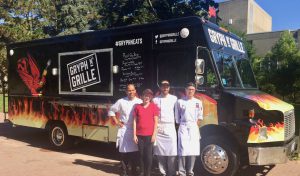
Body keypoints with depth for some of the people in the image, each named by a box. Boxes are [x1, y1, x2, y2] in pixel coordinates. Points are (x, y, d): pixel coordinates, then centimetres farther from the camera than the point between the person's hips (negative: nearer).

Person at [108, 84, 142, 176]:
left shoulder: (140, 102, 0)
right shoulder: (121, 101, 1)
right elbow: (111, 111, 10)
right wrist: (116, 121, 3)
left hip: (136, 130, 0)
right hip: (124, 130, 0)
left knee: (135, 151, 5)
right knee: (124, 151, 4)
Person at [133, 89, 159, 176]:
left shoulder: (154, 106, 1)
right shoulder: (137, 107, 5)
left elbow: (155, 121, -1)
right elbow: (135, 121, 5)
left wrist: (154, 134, -7)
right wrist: (134, 135, 0)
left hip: (149, 135, -2)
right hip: (139, 135, 2)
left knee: (148, 155, 1)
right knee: (141, 154, 8)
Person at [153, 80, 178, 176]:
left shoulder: (174, 99, 5)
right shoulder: (155, 99, 7)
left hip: (170, 127, -1)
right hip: (158, 128, 1)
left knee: (172, 151, -6)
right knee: (160, 152, 4)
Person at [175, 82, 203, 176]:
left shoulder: (198, 102, 10)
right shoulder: (180, 102, 3)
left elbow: (200, 117, 12)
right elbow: (177, 117, 5)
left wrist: (196, 126, 5)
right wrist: (181, 126, 2)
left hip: (194, 128, 2)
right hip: (183, 127, -2)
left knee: (193, 151, 2)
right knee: (183, 150, -9)